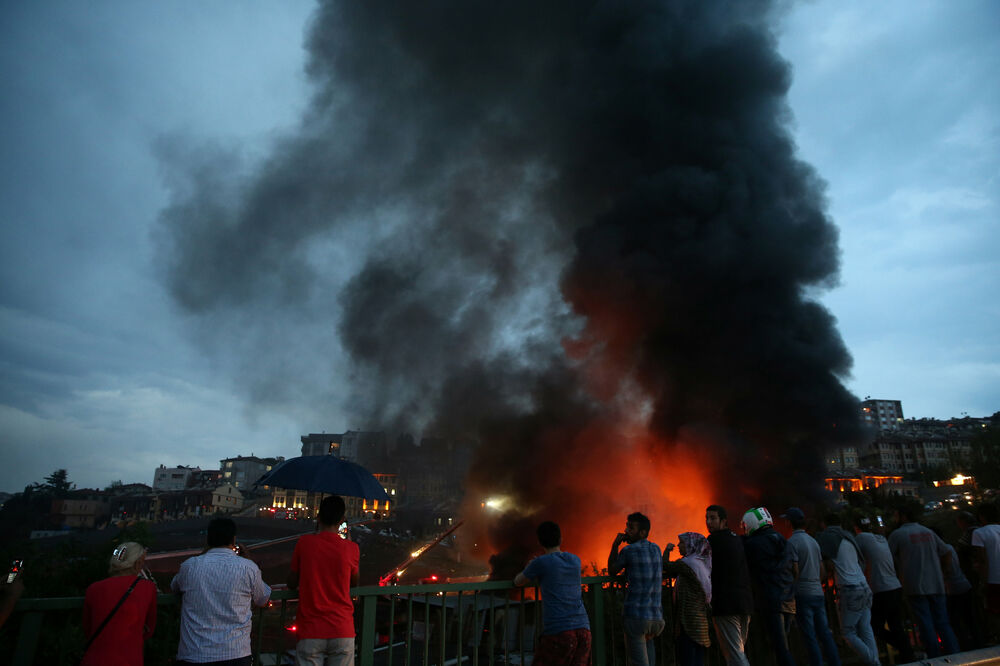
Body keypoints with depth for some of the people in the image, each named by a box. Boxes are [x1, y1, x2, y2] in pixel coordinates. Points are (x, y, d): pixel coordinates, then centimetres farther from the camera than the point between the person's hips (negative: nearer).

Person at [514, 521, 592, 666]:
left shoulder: (540, 562, -2)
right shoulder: (576, 560, 13)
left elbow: (518, 582, 14)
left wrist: (528, 570, 32)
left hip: (558, 631, -5)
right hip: (583, 628, 5)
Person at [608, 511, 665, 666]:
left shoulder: (629, 550, -10)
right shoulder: (656, 549, 9)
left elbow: (612, 571, 5)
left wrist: (615, 545, 6)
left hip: (636, 617, -6)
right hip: (657, 616, 6)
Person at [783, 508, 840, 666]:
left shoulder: (792, 542, -12)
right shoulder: (813, 541, 12)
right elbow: (823, 572, 16)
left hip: (803, 595, -7)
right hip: (818, 593, 7)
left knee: (810, 638, -2)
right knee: (825, 634, 11)